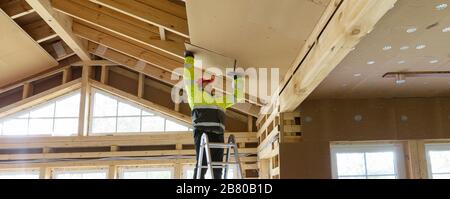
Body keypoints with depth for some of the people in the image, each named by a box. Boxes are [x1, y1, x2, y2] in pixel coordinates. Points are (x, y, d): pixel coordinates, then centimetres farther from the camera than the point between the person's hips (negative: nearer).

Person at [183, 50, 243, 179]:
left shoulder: (221, 99, 30)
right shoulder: (196, 93, 17)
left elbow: (238, 96, 34)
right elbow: (188, 75, 14)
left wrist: (237, 77, 33)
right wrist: (189, 58, 25)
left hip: (218, 133, 5)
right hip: (202, 131, -5)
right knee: (202, 164, -14)